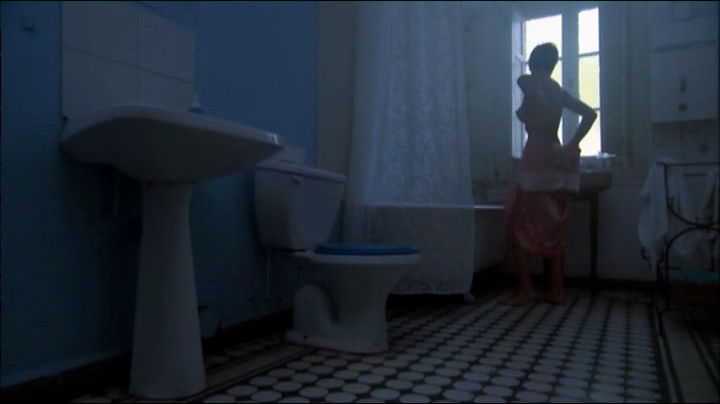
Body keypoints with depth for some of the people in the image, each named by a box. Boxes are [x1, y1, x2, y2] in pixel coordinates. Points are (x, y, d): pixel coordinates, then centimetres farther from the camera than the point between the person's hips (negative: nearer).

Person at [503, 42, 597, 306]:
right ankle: (556, 290, 13)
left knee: (518, 224, 0)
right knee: (552, 228, 11)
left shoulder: (527, 81, -1)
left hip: (537, 157, -7)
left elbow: (541, 104, -22)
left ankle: (525, 289, 0)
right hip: (560, 161, 7)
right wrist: (572, 145, 7)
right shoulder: (558, 90, 19)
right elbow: (590, 113, 13)